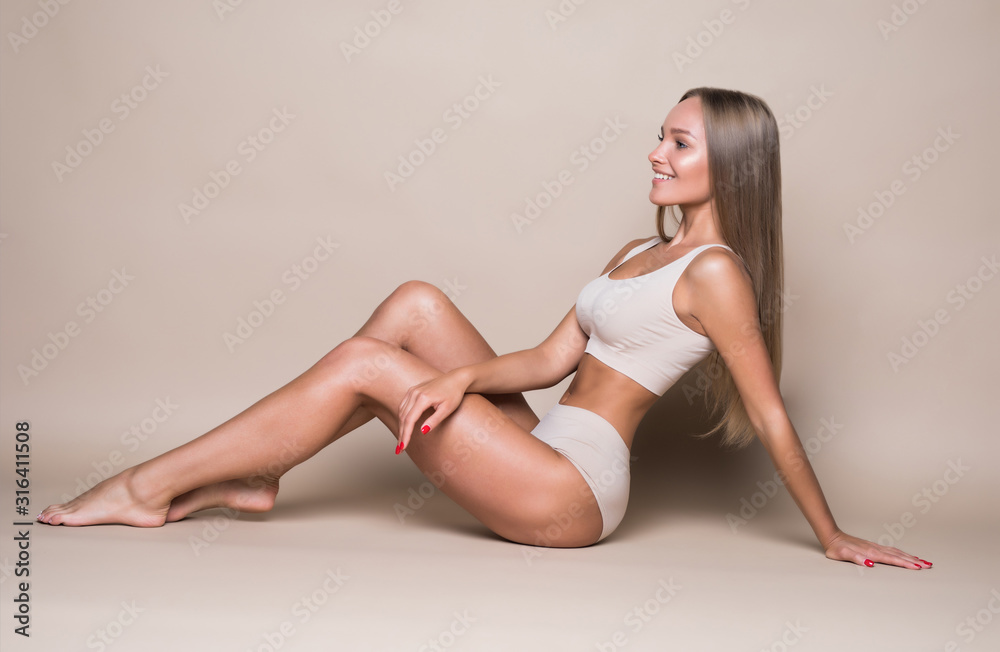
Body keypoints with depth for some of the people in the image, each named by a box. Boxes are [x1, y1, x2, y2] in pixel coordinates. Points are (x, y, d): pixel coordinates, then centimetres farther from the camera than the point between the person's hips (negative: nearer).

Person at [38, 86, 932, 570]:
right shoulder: (641, 252, 16)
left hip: (576, 490, -8)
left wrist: (835, 540, -6)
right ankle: (251, 476, 2)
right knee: (415, 304, -1)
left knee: (368, 362, -13)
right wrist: (459, 376, -8)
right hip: (546, 458, 8)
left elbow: (773, 417, -9)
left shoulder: (713, 272, -11)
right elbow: (551, 359, 9)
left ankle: (151, 488, -2)